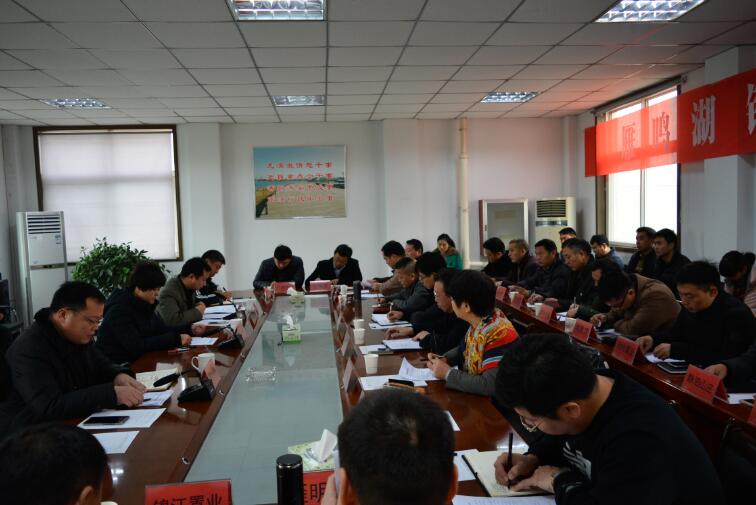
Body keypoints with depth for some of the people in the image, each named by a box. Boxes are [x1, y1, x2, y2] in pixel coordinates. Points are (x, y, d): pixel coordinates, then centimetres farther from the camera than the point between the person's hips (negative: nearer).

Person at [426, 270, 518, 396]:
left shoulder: (499, 333, -26)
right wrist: (444, 359, -2)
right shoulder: (478, 322, -3)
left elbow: (490, 386, -32)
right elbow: (464, 349, 17)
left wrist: (448, 374, -21)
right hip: (472, 395, 7)